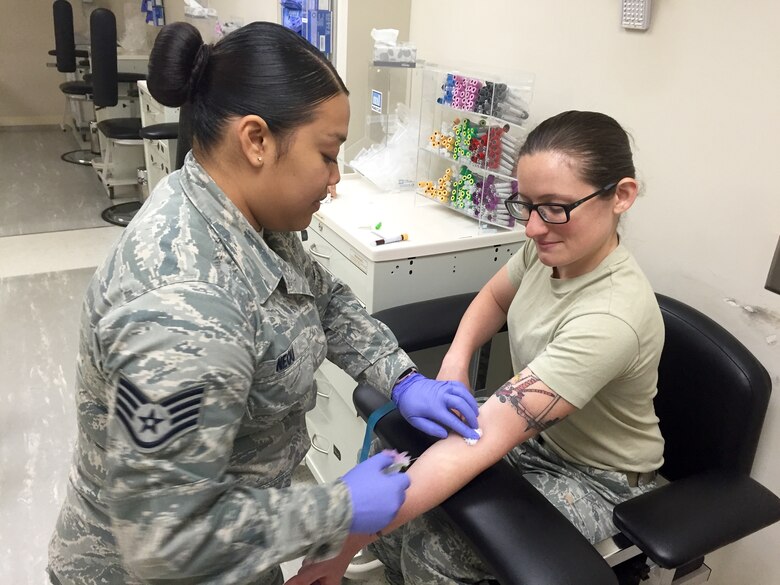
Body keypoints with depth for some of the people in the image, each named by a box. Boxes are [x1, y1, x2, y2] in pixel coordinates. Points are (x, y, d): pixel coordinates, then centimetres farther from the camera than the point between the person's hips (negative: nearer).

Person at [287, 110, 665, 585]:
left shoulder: (612, 317, -36)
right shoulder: (553, 247, -13)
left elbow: (483, 437, -41)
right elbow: (495, 297, 8)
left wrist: (350, 537, -40)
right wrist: (455, 360, -12)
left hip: (596, 479, -6)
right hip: (531, 430, 7)